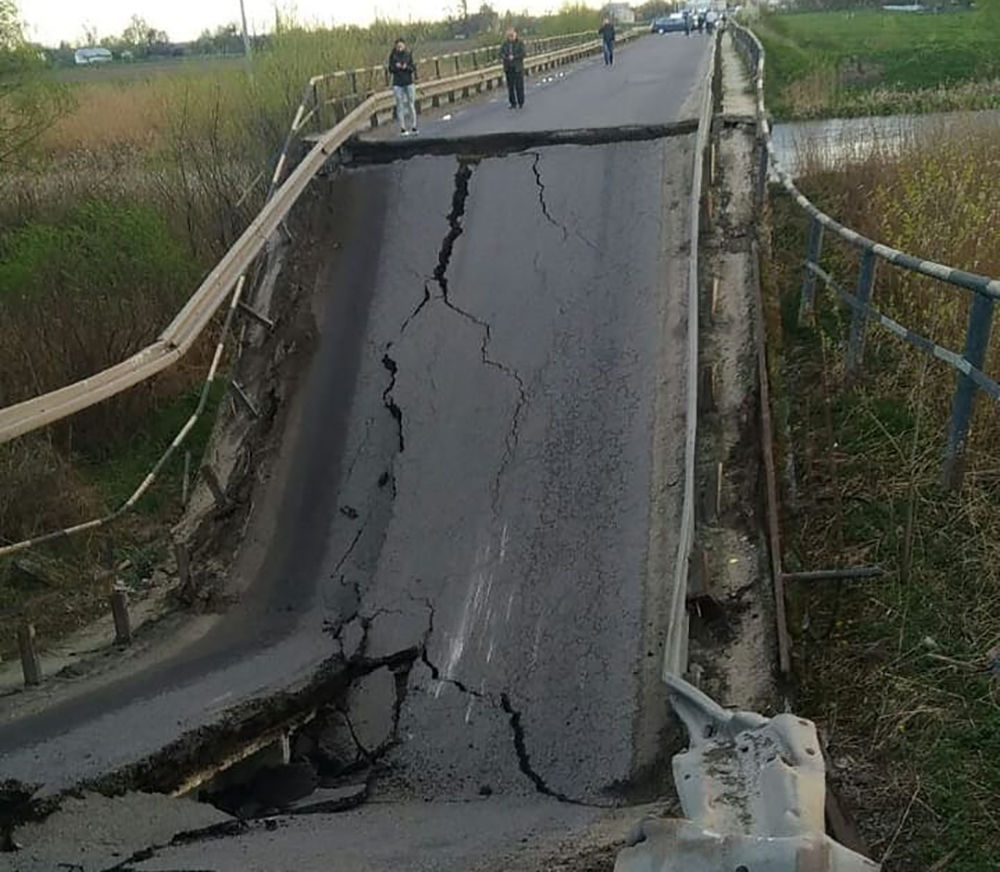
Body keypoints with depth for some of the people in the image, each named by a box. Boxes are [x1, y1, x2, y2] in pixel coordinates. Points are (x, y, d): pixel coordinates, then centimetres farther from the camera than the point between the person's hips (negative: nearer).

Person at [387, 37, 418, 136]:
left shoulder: (408, 55, 1)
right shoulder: (393, 56, 0)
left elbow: (413, 68, 1)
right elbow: (390, 69, 2)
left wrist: (407, 67, -18)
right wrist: (396, 67, -17)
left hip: (409, 82, 1)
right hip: (397, 84, -1)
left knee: (411, 104, 2)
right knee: (400, 106, 1)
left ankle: (413, 127, 9)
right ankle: (403, 128, 4)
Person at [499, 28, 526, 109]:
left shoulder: (520, 43, -3)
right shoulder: (504, 44, 5)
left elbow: (522, 54, -10)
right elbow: (501, 53, 1)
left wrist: (513, 57, -18)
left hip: (518, 68, -2)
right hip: (508, 68, 3)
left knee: (519, 86, -1)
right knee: (510, 86, 4)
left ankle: (521, 103, 12)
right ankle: (513, 103, 13)